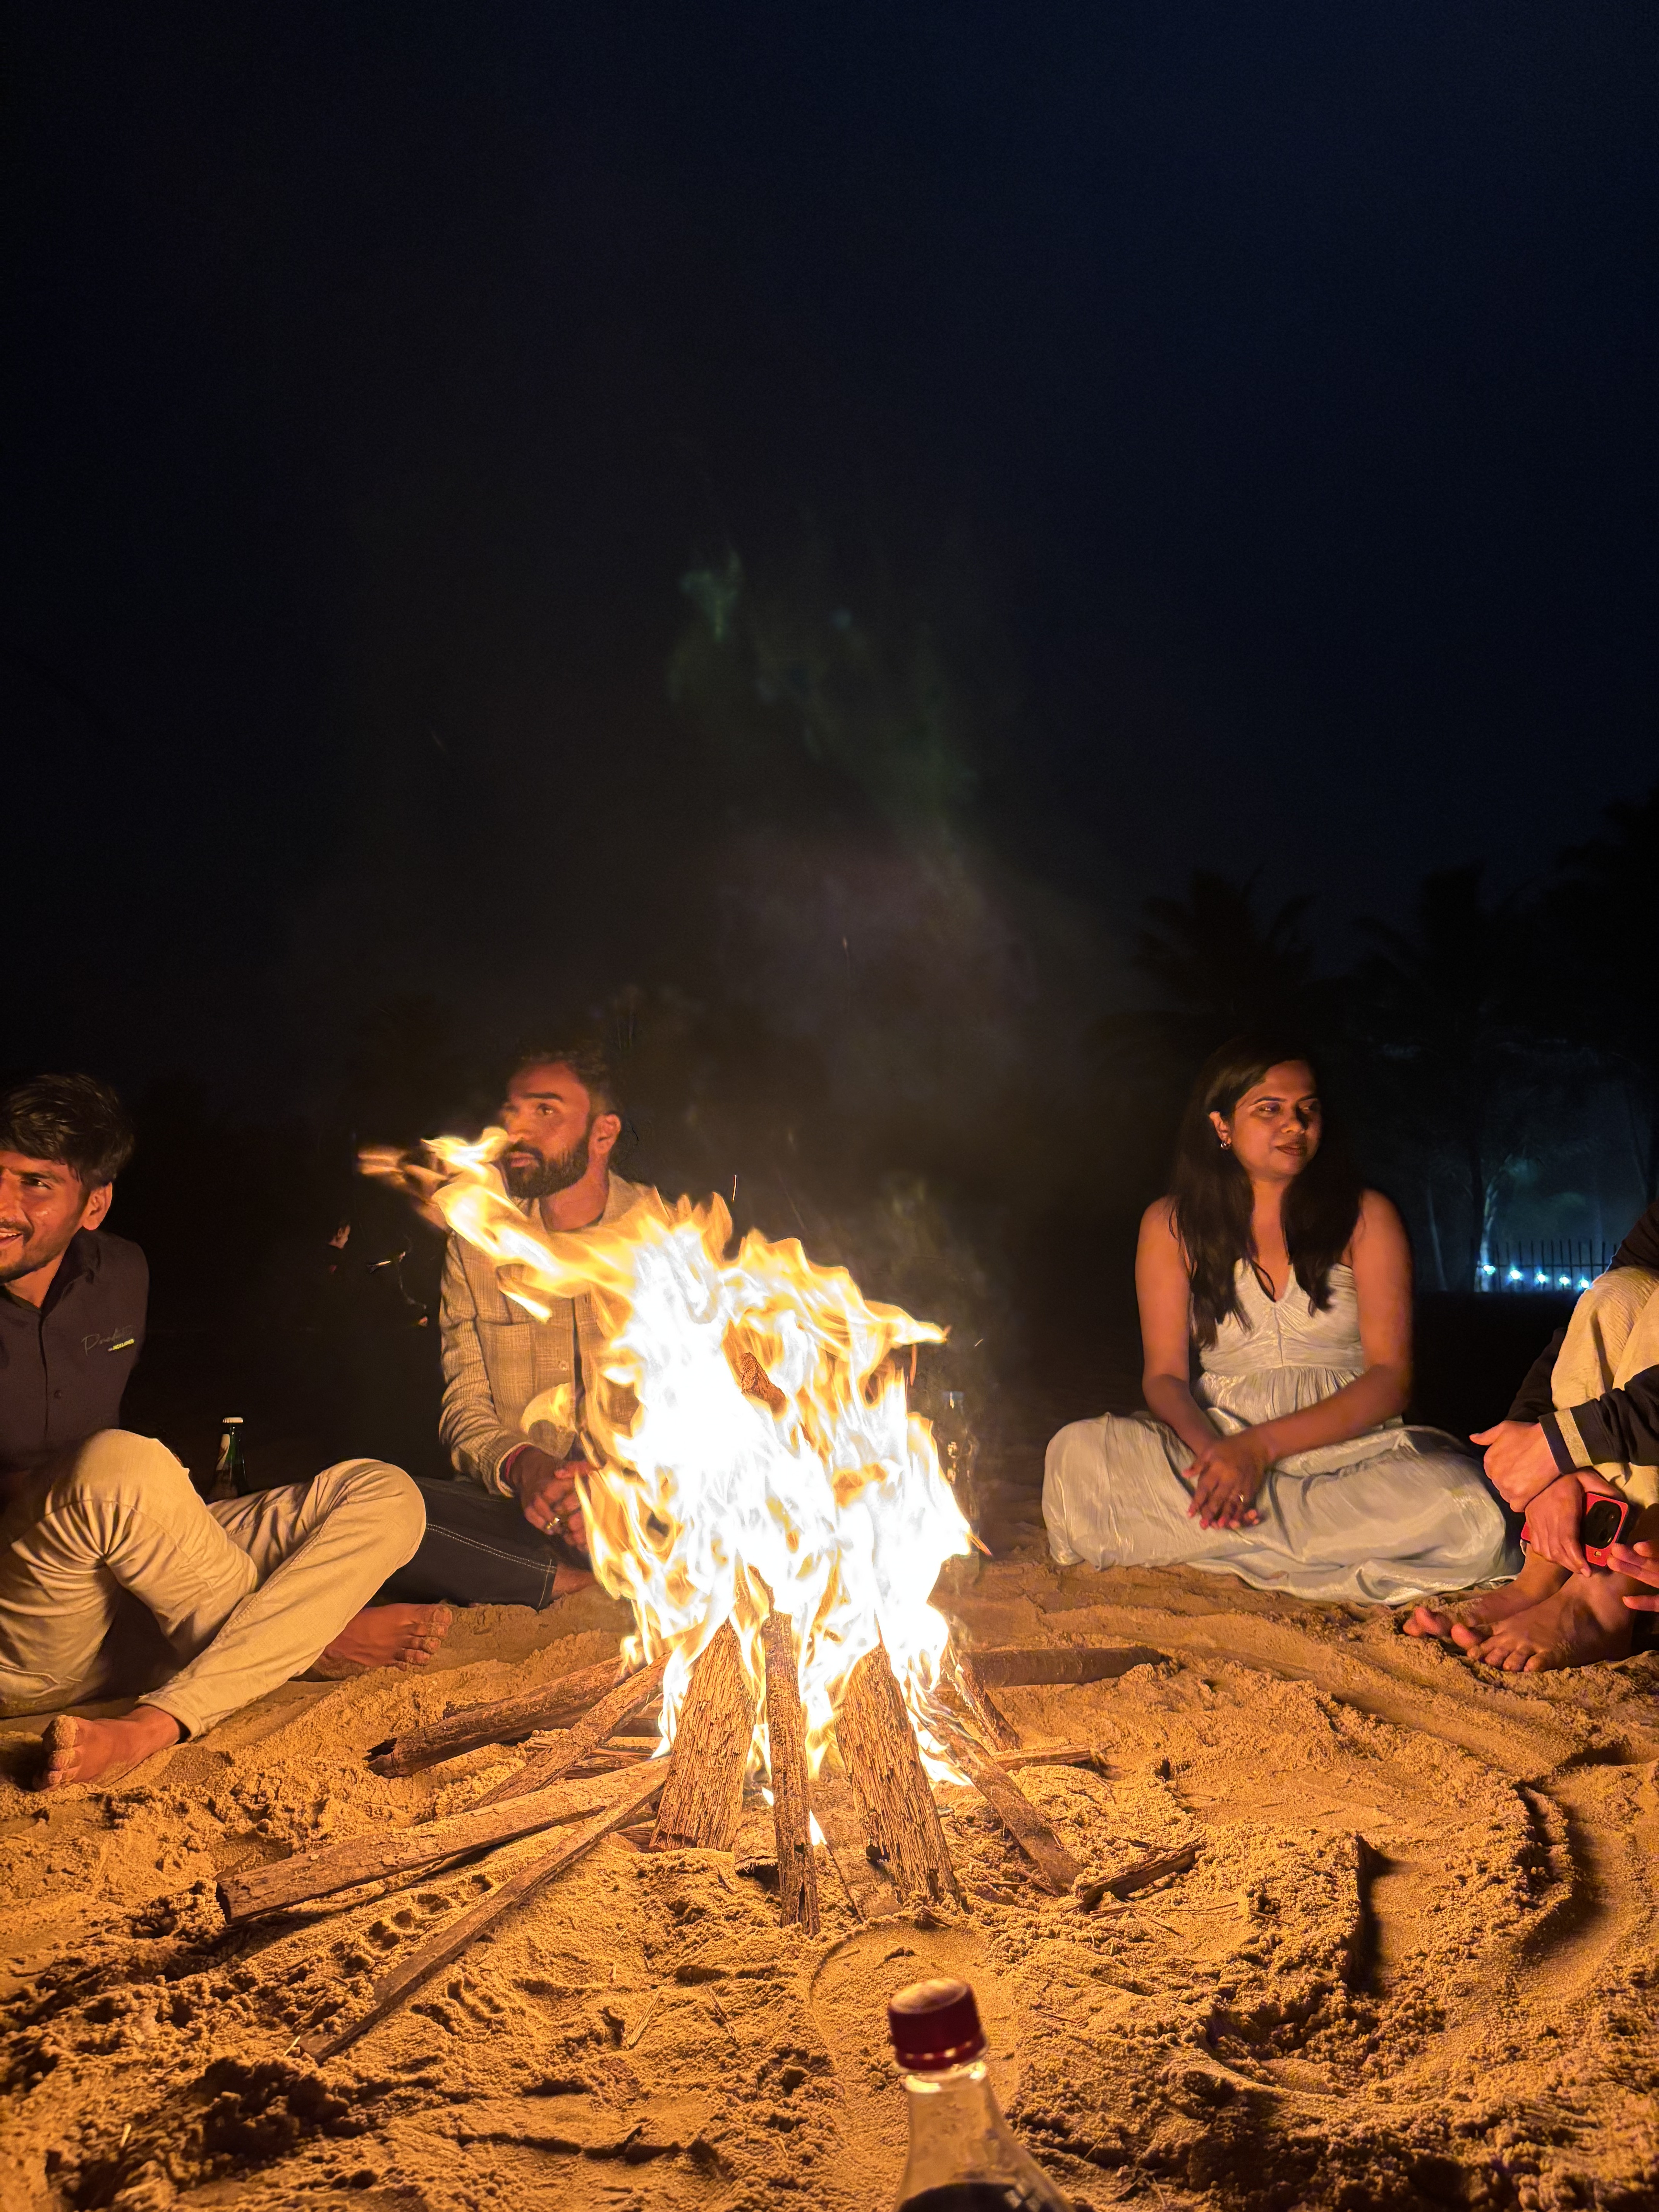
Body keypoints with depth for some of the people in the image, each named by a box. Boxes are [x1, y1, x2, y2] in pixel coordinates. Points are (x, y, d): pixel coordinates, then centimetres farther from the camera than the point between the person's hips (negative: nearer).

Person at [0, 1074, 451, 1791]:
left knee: (384, 1493, -8)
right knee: (122, 1466, -37)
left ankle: (144, 1732, -29)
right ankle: (304, 1636, -10)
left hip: (134, 1585, 7)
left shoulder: (119, 1274, 5)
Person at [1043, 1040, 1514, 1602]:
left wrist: (1264, 1444, -19)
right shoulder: (1172, 1224, 7)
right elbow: (1165, 1373, 2)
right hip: (1215, 1444, 1)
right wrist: (1209, 1448, -22)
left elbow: (1391, 1377, -5)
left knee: (1470, 1518, -32)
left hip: (1347, 1447, 0)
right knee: (1077, 1455, -29)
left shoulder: (1366, 1216, 3)